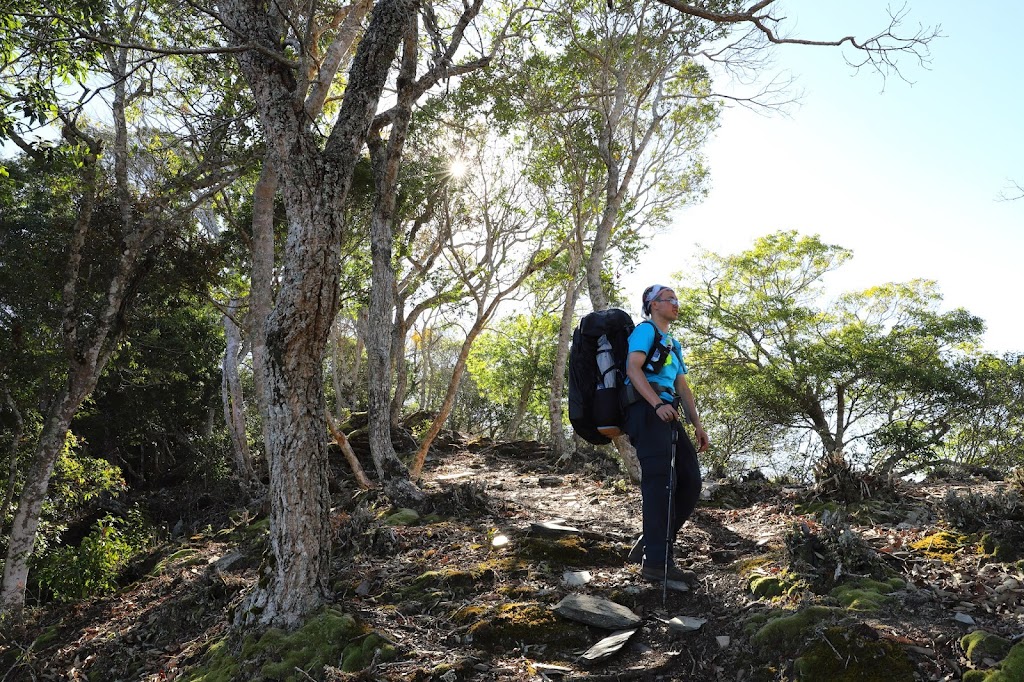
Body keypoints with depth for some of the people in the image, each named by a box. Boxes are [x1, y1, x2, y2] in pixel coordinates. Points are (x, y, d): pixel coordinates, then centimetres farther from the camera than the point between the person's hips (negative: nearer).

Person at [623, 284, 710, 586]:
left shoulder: (674, 344, 31)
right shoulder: (645, 330, 3)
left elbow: (683, 387, 26)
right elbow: (633, 369, -13)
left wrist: (698, 425, 15)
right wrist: (658, 404, -26)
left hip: (668, 415, 9)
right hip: (646, 410, -9)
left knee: (690, 481, 0)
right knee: (660, 480, -16)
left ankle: (653, 541, 7)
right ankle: (656, 561, -17)